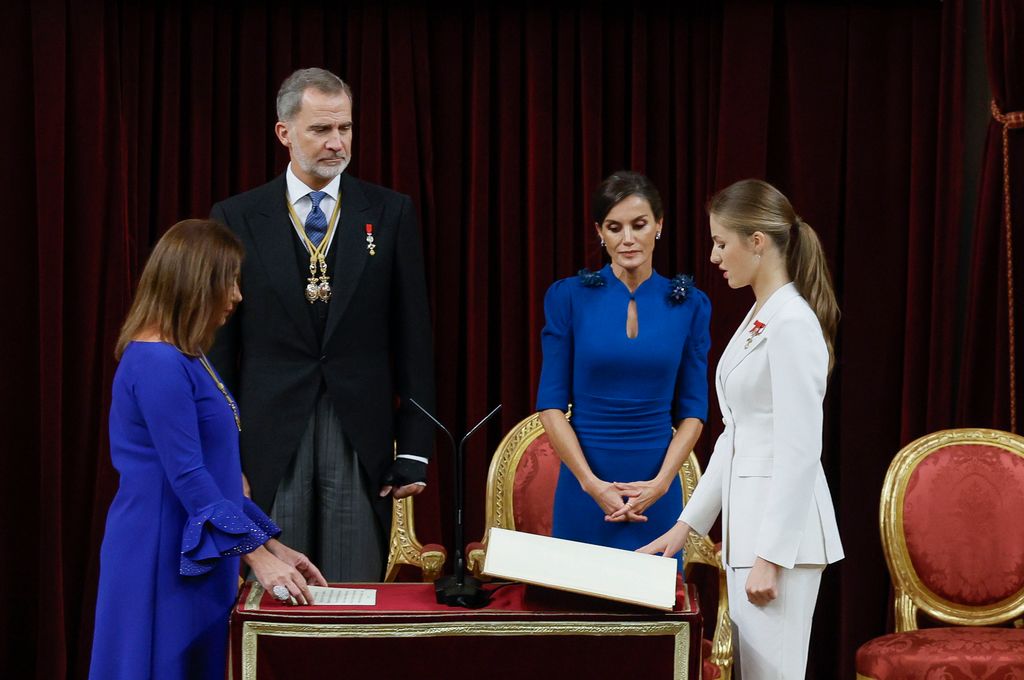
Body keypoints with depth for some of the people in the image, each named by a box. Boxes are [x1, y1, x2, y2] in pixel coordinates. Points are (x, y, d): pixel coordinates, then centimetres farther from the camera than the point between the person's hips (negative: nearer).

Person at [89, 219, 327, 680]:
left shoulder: (187, 360, 13)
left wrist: (273, 546, 13)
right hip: (163, 560, -9)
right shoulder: (157, 362, -17)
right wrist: (257, 556, -20)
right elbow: (188, 478, -21)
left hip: (193, 561, 9)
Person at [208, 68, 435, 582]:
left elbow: (412, 338, 4)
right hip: (271, 441, 0)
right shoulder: (236, 220, 4)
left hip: (361, 443, 0)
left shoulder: (391, 214, 5)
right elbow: (219, 345, 4)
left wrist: (414, 448, -1)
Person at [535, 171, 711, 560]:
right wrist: (592, 483, -13)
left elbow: (692, 410, 4)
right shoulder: (568, 297, -1)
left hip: (657, 494, 1)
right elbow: (551, 403, -3)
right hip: (585, 490, -1)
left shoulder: (689, 304, 3)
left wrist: (661, 481, -11)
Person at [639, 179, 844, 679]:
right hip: (749, 518, 10)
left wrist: (770, 556, -20)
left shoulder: (792, 323, -15)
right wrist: (687, 524, 18)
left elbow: (800, 451, -19)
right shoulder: (759, 318, 14)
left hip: (783, 525, -10)